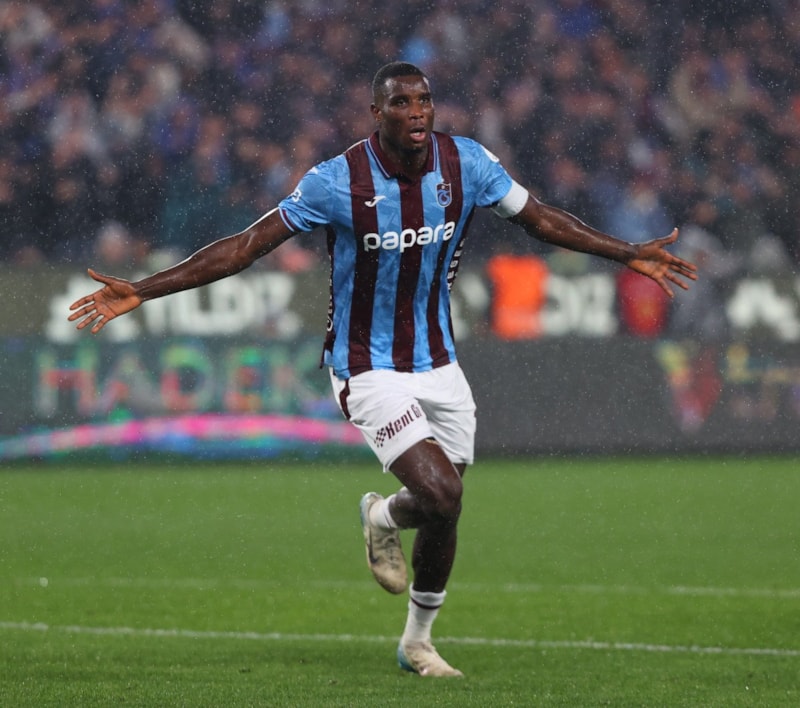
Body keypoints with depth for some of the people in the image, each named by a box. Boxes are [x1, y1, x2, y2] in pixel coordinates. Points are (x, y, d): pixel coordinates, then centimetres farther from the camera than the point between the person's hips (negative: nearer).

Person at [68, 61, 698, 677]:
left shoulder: (467, 163, -6)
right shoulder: (338, 182, -18)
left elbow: (539, 219, 9)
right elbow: (248, 245, -14)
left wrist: (630, 254, 9)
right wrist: (143, 291, -19)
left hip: (438, 365, 5)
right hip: (369, 369, -5)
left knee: (443, 513, 9)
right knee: (441, 495, -21)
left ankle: (418, 640, 33)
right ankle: (383, 517, 16)